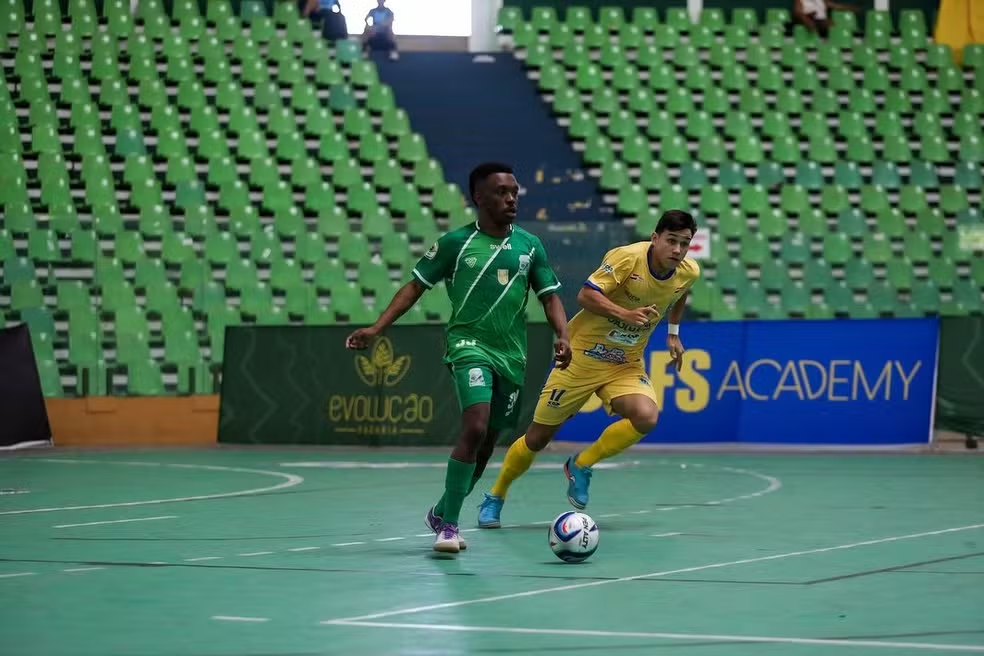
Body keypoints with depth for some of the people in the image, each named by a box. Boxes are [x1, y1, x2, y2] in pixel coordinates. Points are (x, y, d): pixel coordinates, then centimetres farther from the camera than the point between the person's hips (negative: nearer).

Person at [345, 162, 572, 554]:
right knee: (475, 428, -24)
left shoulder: (529, 246, 7)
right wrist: (376, 328, -6)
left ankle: (442, 513, 32)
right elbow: (416, 286, 3)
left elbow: (550, 297, 10)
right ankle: (449, 525, -16)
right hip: (469, 345, -5)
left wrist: (562, 337, -9)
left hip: (511, 355, 5)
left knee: (485, 445, 11)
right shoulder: (456, 242, -2)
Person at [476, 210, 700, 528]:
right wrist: (625, 314, -40)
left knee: (646, 417, -26)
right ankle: (495, 497, 28)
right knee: (539, 435, 4)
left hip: (626, 364, 4)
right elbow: (585, 295, -28)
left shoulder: (689, 272, -7)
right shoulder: (628, 257, -23)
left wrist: (673, 333, 15)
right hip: (583, 355, -4)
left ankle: (580, 466, -2)